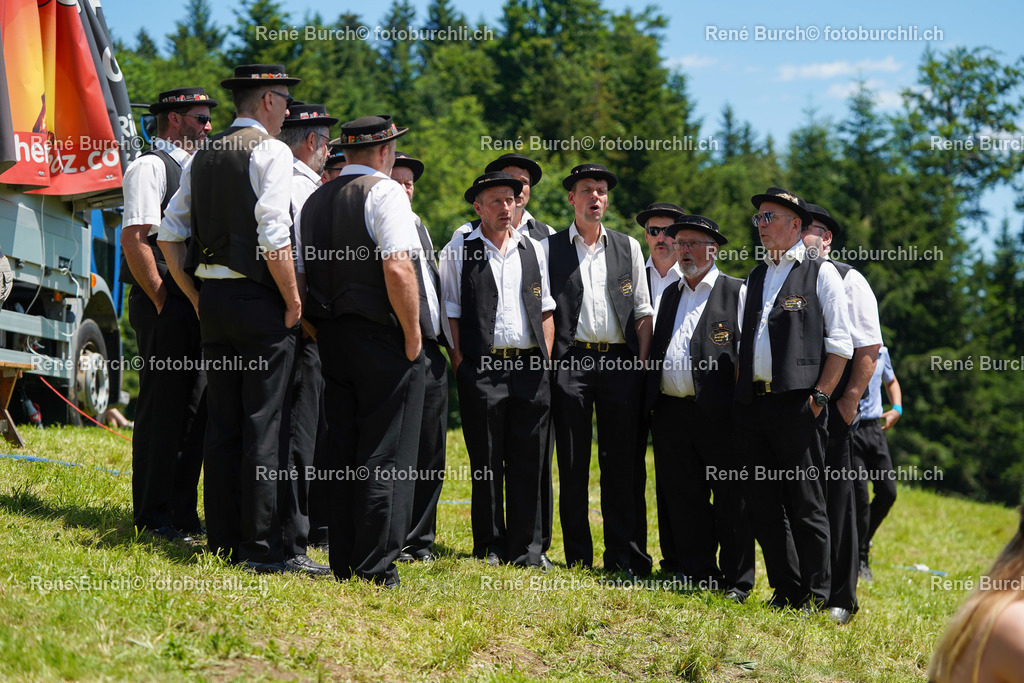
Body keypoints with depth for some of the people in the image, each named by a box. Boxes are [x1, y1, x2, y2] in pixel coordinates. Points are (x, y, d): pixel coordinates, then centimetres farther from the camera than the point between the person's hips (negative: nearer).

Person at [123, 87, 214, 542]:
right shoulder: (150, 166, -7)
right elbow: (134, 239, -16)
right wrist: (163, 303, -16)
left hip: (194, 306, 9)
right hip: (165, 305, -9)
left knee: (194, 407, 10)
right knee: (162, 408, -5)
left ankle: (183, 512, 17)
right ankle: (153, 516, 1)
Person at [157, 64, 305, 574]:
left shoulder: (203, 156, 13)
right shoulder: (271, 151, -8)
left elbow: (169, 233, 13)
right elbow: (273, 235, -18)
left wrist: (195, 297, 17)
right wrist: (293, 301, -9)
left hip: (213, 299, 7)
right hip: (258, 300, -7)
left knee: (221, 423, 10)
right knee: (263, 425, -5)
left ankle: (223, 541, 14)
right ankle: (262, 547, -5)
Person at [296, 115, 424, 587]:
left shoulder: (314, 201, 13)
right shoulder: (384, 193, -9)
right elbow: (398, 269, -20)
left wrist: (320, 333, 18)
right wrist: (412, 336, -12)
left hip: (331, 337, 7)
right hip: (382, 337, -7)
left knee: (342, 454, 12)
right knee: (385, 457, -3)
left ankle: (343, 563, 15)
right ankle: (376, 569, -3)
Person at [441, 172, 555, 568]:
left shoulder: (533, 249, 14)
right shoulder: (459, 250, 3)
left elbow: (545, 309, 16)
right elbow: (451, 311, 2)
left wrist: (545, 359, 6)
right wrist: (460, 364, -6)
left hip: (530, 368, 3)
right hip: (482, 368, -3)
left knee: (527, 462, 3)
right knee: (485, 462, 2)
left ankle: (526, 549, 8)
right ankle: (489, 548, 10)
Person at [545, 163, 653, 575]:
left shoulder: (628, 248, 15)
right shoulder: (550, 248, 8)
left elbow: (643, 311, 13)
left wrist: (643, 362, 3)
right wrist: (549, 362, -4)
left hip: (621, 362, 2)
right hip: (571, 361, -1)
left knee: (620, 462, 1)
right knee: (573, 463, 0)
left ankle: (622, 557, 6)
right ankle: (578, 557, 8)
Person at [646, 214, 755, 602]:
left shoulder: (737, 293, 3)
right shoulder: (669, 296, 20)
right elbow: (655, 350, 22)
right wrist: (650, 402, 12)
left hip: (719, 414, -5)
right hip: (671, 413, 5)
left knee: (731, 500, -2)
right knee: (681, 497, 8)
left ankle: (736, 581, 6)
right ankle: (696, 573, 18)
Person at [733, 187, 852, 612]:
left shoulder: (821, 273, 2)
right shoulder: (755, 278, 20)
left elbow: (840, 343, -4)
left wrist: (819, 396, -11)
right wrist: (740, 393, 12)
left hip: (796, 404, -6)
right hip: (752, 405, 6)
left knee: (806, 505, -3)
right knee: (763, 505, 7)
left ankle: (816, 596, 4)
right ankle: (785, 590, 16)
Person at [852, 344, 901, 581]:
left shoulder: (881, 352, 11)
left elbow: (891, 381, 29)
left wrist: (896, 409, 12)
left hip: (874, 428, 6)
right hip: (847, 428, -6)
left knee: (887, 492, 2)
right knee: (860, 496, -8)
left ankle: (862, 541, 25)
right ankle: (859, 559, 3)